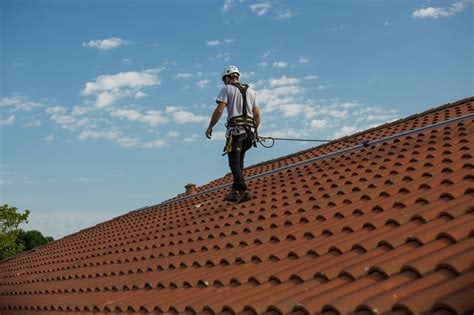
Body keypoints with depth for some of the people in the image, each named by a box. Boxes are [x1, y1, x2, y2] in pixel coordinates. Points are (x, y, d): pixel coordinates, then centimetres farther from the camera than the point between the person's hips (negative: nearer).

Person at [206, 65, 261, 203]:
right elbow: (257, 114, 17)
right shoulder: (250, 91, 21)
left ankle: (242, 191, -26)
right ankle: (236, 190, 11)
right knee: (239, 161, 14)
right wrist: (254, 131, 25)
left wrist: (210, 127, -1)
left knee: (234, 162, -11)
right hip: (249, 130, 6)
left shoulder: (227, 89, 3)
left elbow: (219, 110, -8)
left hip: (235, 129, -6)